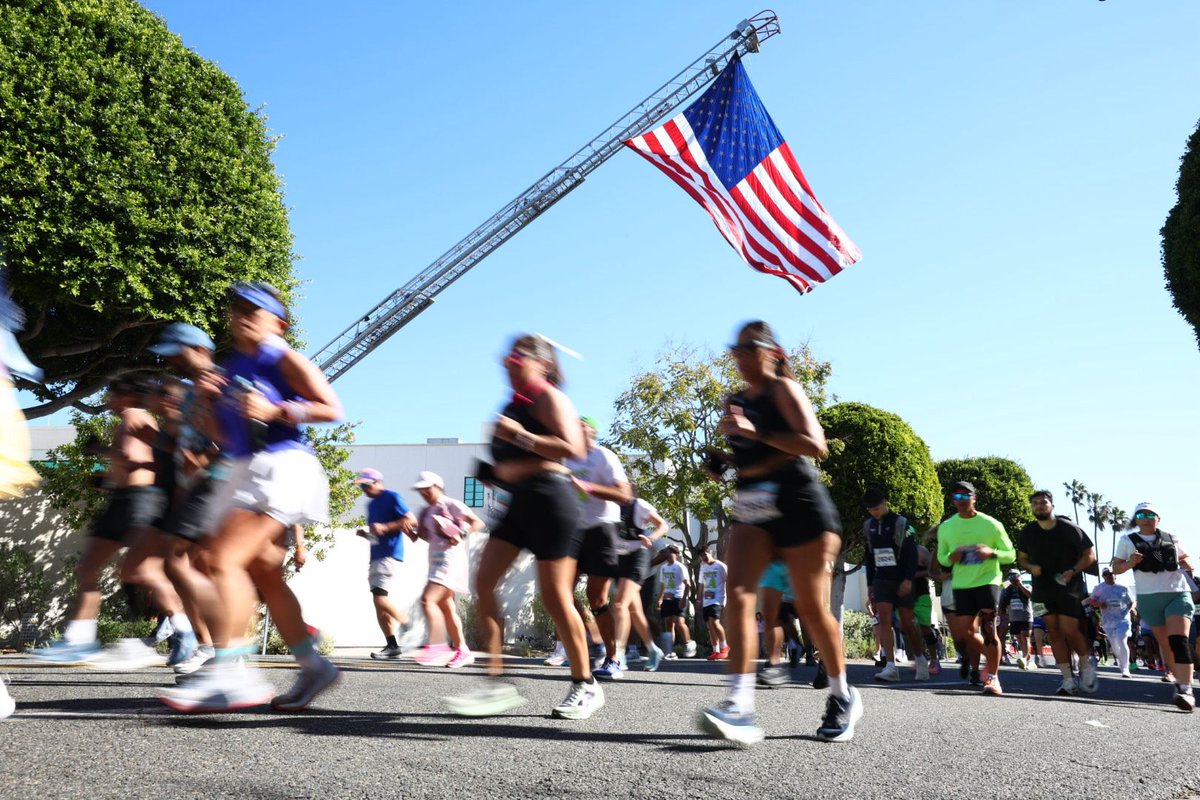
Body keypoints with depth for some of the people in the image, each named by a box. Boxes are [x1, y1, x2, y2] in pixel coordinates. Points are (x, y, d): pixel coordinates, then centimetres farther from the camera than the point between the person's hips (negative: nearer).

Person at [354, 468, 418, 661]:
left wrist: (385, 527, -20)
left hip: (390, 556, -9)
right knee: (378, 603, 6)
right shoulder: (371, 504, 20)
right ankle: (392, 646, 10)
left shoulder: (392, 498, -5)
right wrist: (365, 534, 7)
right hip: (376, 557, 9)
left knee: (381, 598, -19)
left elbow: (412, 521, -13)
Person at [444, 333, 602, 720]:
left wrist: (520, 436, -21)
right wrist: (497, 471, 13)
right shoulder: (515, 403, 20)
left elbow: (572, 448, -20)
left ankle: (585, 685, 10)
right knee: (483, 582, -1)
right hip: (519, 501, 9)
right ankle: (498, 682, 2)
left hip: (549, 498, -9)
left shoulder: (547, 397, -6)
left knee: (555, 595, -6)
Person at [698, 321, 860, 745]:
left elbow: (815, 445, -16)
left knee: (812, 608, 3)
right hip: (751, 508, 6)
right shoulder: (734, 401, 16)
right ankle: (739, 706, -24)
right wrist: (719, 462, 8)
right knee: (738, 594, -16)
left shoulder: (783, 389, -3)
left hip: (799, 505, -5)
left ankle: (843, 697, 25)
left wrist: (758, 433, -23)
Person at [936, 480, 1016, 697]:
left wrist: (992, 553, -19)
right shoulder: (946, 527, 7)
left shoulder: (991, 524, -2)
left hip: (987, 581, -3)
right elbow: (941, 557, 16)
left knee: (989, 629, -12)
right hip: (961, 585, 4)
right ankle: (991, 662, 30)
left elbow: (1011, 555, 2)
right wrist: (951, 557, -8)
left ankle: (993, 677, -4)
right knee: (969, 632, 4)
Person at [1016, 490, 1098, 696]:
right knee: (1054, 632, 2)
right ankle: (1069, 680, 9)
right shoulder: (1027, 533, 4)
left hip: (1069, 588, -4)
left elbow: (1090, 555, -2)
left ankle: (1087, 665, 16)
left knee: (1069, 630, -12)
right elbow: (1021, 558, 15)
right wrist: (1031, 567, -8)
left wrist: (1073, 571, -18)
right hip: (1043, 589, 4)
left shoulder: (1069, 529, -6)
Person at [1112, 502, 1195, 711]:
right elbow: (1115, 568, 6)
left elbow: (1184, 557, 24)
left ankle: (1185, 689, -24)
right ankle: (1180, 680, 25)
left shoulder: (1172, 538, 9)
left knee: (1178, 640, -17)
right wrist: (1129, 563, -15)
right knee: (1164, 642, 8)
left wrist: (1188, 563, 0)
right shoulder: (1127, 541, 5)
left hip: (1178, 594, -1)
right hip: (1148, 598, 1)